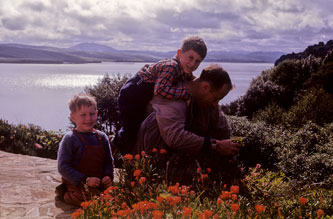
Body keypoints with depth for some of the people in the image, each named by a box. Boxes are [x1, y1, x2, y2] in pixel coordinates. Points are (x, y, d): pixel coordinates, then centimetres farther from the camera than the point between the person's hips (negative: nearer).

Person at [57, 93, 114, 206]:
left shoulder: (102, 137, 10)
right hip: (77, 186, -6)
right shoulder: (70, 139, -7)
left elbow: (109, 161, 17)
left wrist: (108, 176, -5)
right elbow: (63, 167, -11)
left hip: (100, 184, 7)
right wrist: (85, 180, -18)